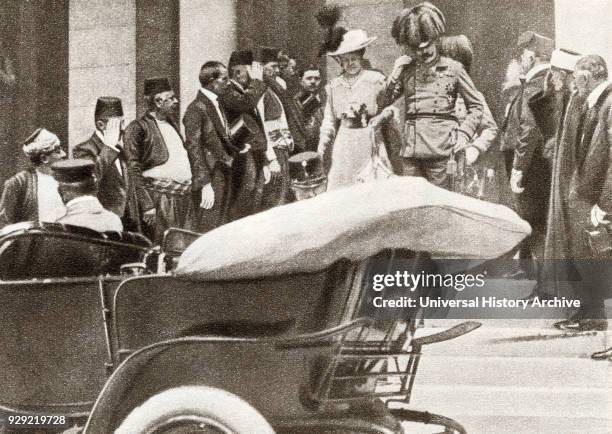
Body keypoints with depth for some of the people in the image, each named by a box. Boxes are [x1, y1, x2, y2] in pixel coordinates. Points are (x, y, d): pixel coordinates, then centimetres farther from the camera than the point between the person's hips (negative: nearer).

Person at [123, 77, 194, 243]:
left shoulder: (170, 122, 17)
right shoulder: (138, 128, -8)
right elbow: (133, 171, -13)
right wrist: (147, 205, -19)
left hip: (184, 198, 8)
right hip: (160, 198, -8)